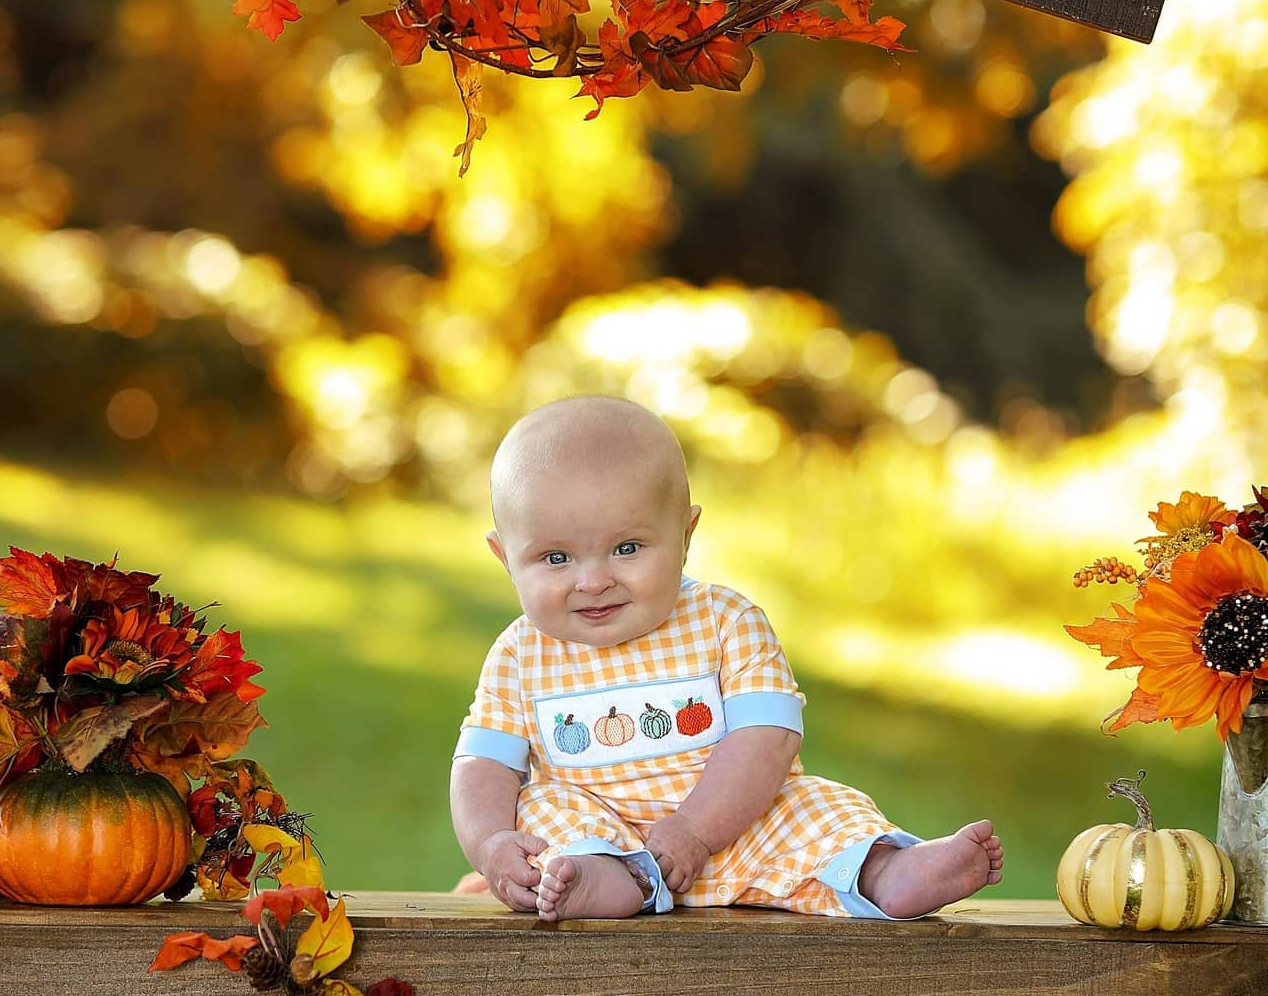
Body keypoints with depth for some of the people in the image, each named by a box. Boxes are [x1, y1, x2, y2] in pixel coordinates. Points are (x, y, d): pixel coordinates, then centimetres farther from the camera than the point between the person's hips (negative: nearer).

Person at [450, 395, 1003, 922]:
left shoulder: (725, 622, -5)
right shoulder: (518, 658, 1)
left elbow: (764, 740, -14)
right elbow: (484, 765, 0)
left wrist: (694, 831, -25)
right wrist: (489, 843, -22)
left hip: (728, 826, -1)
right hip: (592, 828, 1)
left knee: (815, 808, -19)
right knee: (543, 803, -25)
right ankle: (603, 877, -51)